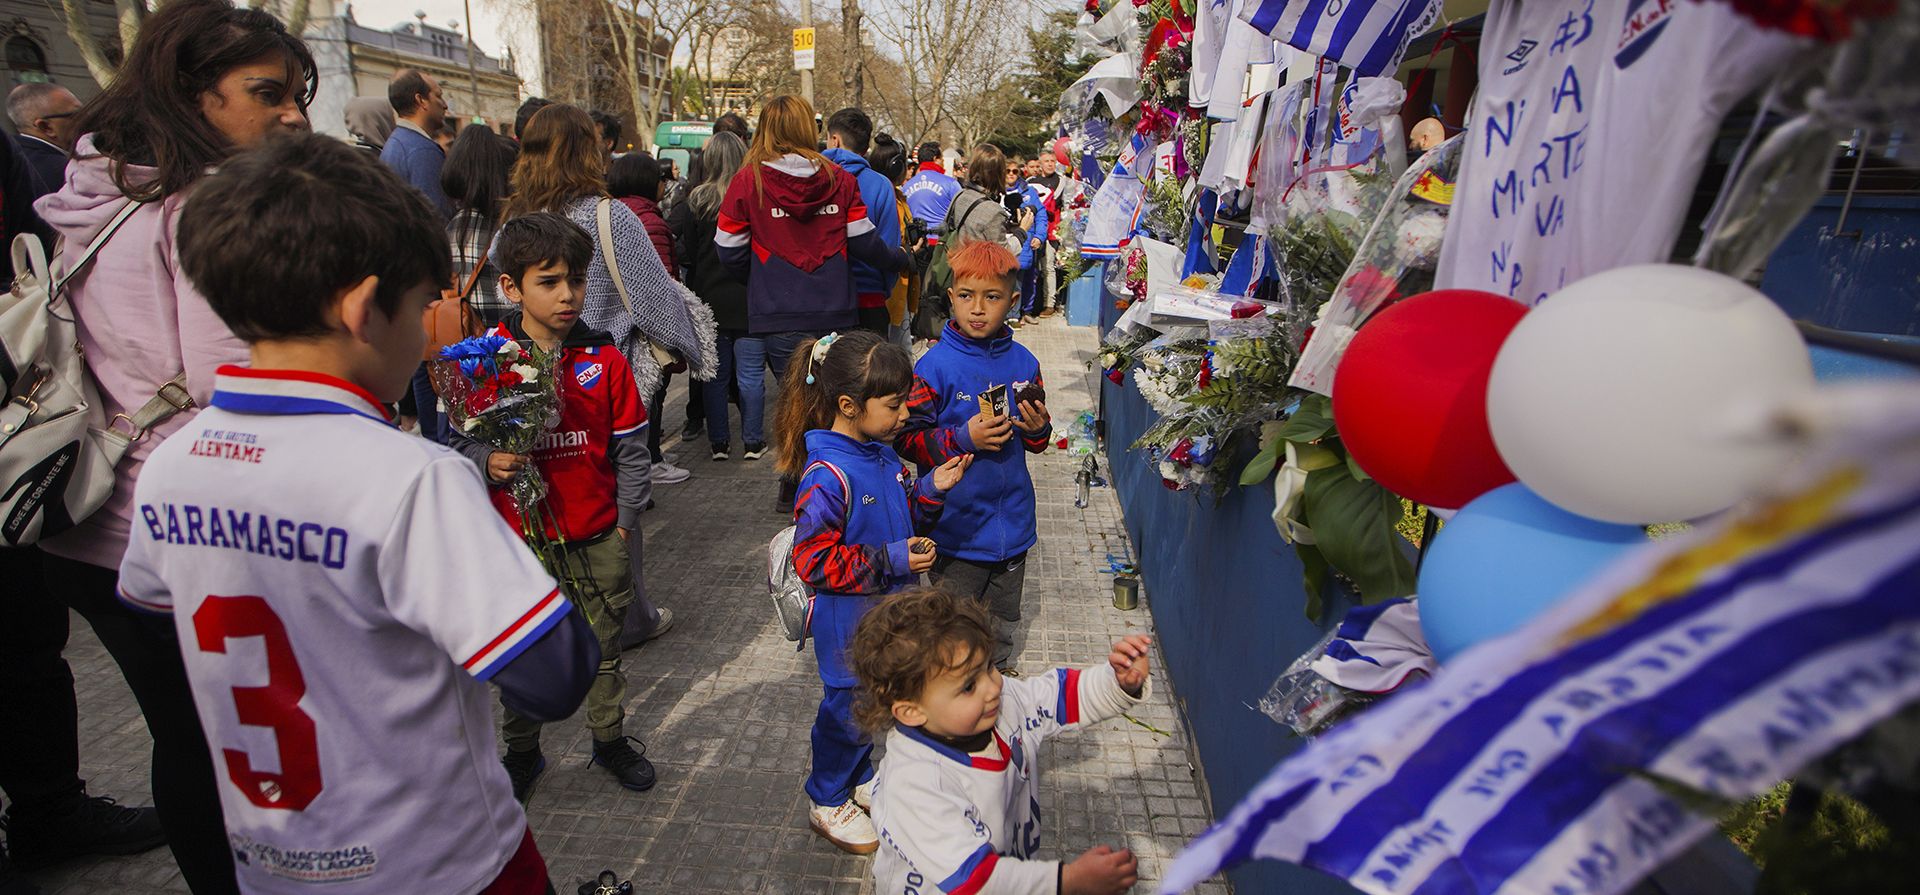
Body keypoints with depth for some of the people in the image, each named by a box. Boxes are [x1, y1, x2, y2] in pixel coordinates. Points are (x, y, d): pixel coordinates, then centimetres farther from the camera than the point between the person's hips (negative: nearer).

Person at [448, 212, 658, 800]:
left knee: (603, 643, 16)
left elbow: (629, 446, 2)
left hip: (599, 536, 1)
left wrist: (626, 518, -1)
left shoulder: (603, 358, -3)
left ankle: (609, 738, 38)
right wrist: (486, 462, -20)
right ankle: (521, 751, 37)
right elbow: (457, 438, 1)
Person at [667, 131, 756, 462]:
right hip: (749, 299, -1)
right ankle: (753, 441, 14)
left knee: (715, 375, 12)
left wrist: (695, 268, 9)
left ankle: (719, 442, 17)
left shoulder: (696, 201, -6)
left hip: (709, 300, 1)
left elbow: (681, 251, -7)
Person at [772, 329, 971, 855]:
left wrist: (931, 489, -5)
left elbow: (906, 520, 14)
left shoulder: (882, 454, 1)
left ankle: (859, 779, 47)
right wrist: (890, 561, -27)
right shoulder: (826, 476, -26)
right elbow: (813, 559, -26)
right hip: (849, 622, -8)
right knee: (848, 706, 10)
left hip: (889, 613, 8)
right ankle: (828, 804, 34)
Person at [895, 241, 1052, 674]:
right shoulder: (935, 366, -14)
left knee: (1003, 618, 23)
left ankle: (1000, 673, 46)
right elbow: (908, 439, -13)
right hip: (957, 523, -4)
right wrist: (963, 438, -24)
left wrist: (1037, 428, -11)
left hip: (1011, 519, 4)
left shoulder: (1023, 362, 0)